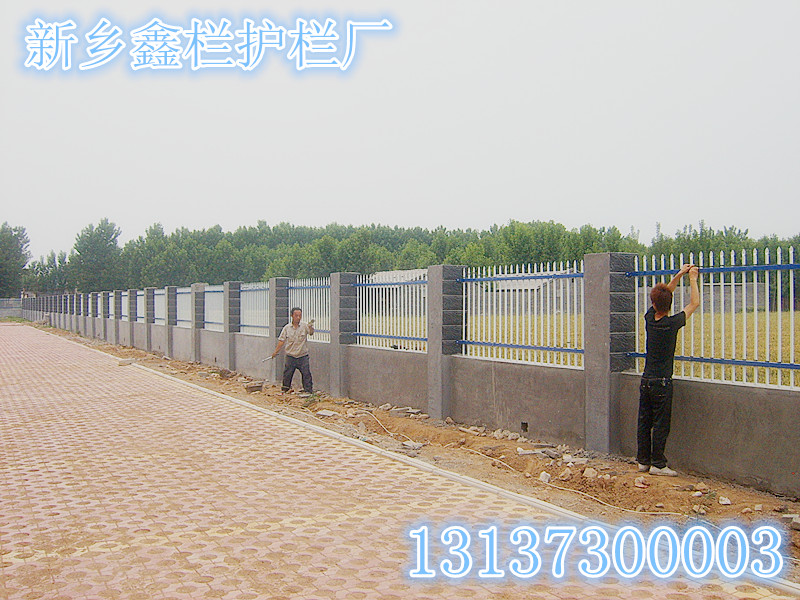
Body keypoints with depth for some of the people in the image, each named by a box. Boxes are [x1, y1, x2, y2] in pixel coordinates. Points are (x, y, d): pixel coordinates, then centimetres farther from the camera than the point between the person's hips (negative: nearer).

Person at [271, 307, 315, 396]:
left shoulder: (304, 326, -4)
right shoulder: (287, 327, 2)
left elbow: (311, 332, -21)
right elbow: (282, 340, 6)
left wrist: (311, 327, -43)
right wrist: (276, 351, 3)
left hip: (303, 356, -2)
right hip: (290, 355, 2)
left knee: (306, 373, -4)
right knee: (287, 373, 9)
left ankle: (308, 390, 6)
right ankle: (285, 389, 26)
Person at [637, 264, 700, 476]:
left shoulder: (649, 318, -1)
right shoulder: (672, 323, -15)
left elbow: (663, 294, 16)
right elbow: (694, 303, -1)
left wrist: (679, 275, 16)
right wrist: (692, 279, 9)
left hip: (646, 380, 5)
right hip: (662, 382, -5)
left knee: (644, 422, 9)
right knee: (660, 424, 1)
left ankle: (643, 461, 16)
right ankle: (657, 464, 4)